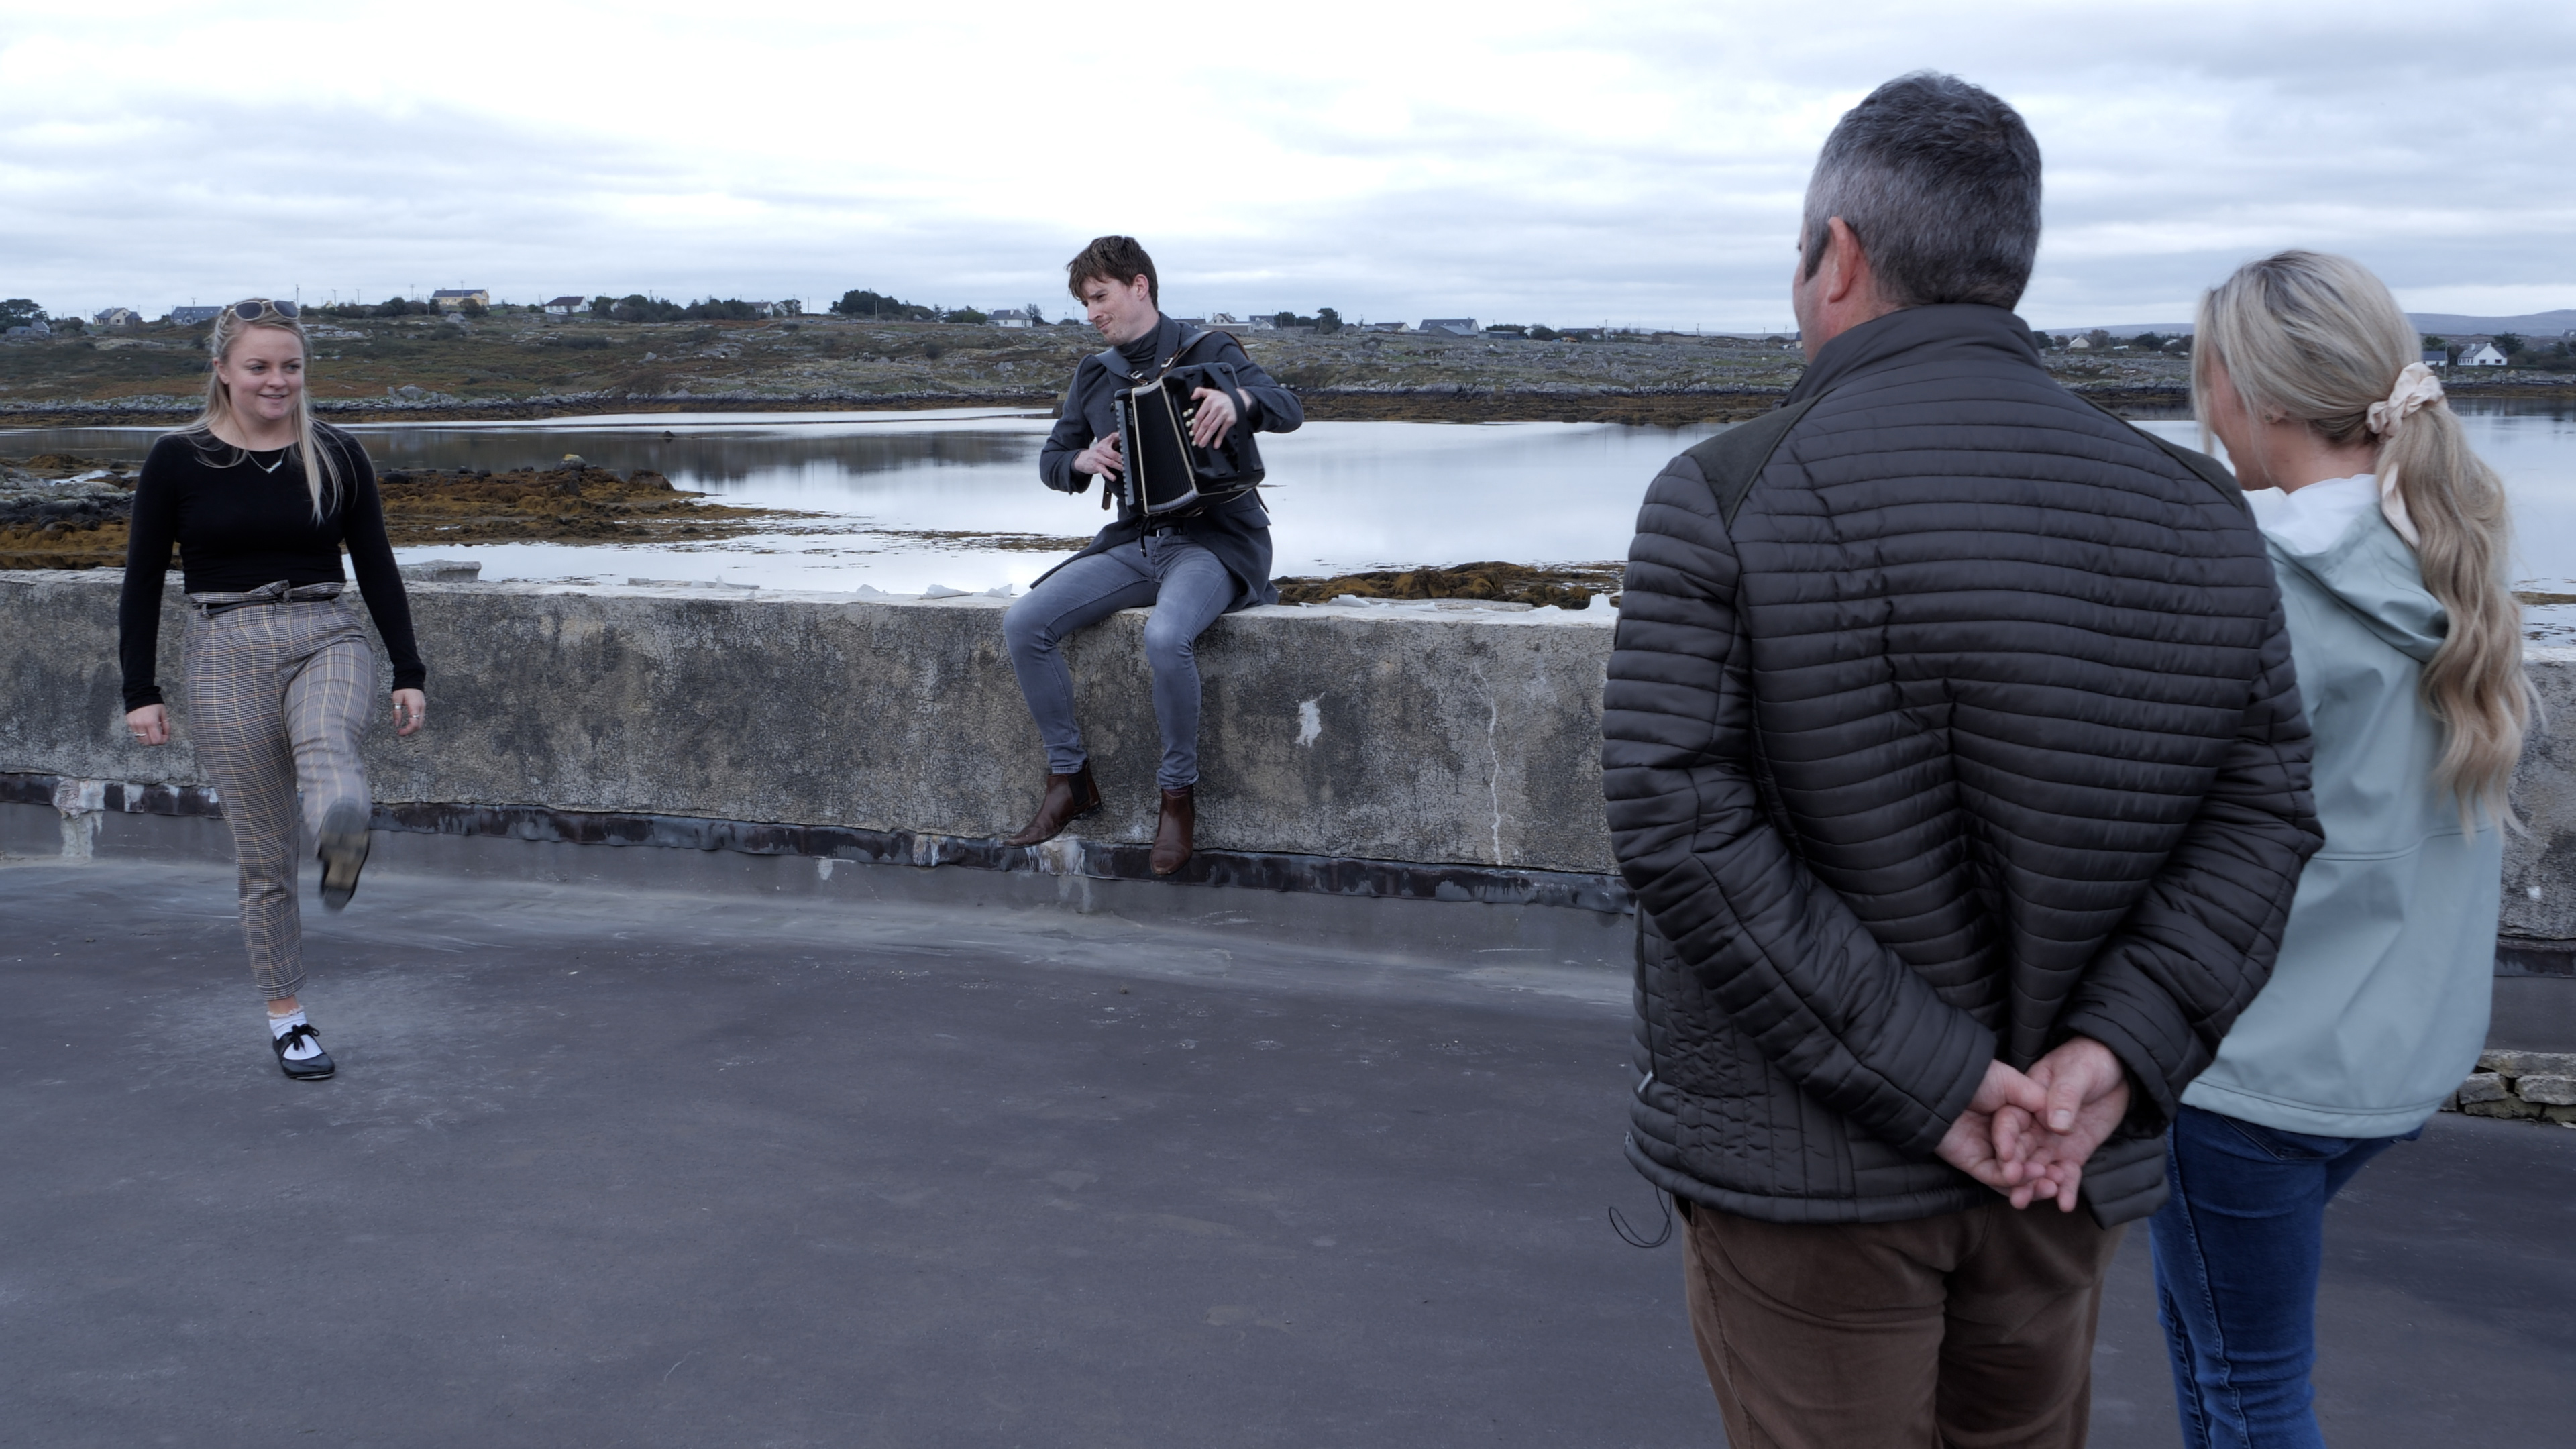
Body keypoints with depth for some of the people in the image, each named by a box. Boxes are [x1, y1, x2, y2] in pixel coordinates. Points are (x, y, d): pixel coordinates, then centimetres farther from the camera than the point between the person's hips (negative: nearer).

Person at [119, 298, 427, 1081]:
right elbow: (143, 581, 4)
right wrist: (140, 691, 0)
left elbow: (377, 568, 9)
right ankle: (287, 1019, 15)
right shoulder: (178, 460, 1)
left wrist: (409, 673, 5)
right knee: (263, 854, 2)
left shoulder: (337, 455, 5)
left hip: (328, 640, 1)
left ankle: (344, 842, -67)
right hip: (226, 654, 0)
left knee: (326, 740, -37)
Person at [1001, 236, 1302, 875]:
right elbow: (1051, 459, 20)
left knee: (1165, 636, -37)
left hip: (1215, 540, -6)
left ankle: (1178, 793, -16)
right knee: (1023, 623, -16)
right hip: (1134, 544, 6)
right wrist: (1083, 462, -4)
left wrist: (1239, 399, -37)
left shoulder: (1206, 350, -1)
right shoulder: (1094, 375, 15)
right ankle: (1070, 778, -2)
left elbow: (1288, 409, -14)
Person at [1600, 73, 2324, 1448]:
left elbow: (1680, 821, -19)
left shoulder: (1723, 500, -12)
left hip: (1803, 1168, -4)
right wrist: (2119, 1047, -9)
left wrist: (1926, 1078, -17)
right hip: (2069, 1168, 5)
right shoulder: (2198, 512, 2)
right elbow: (2265, 809, -2)